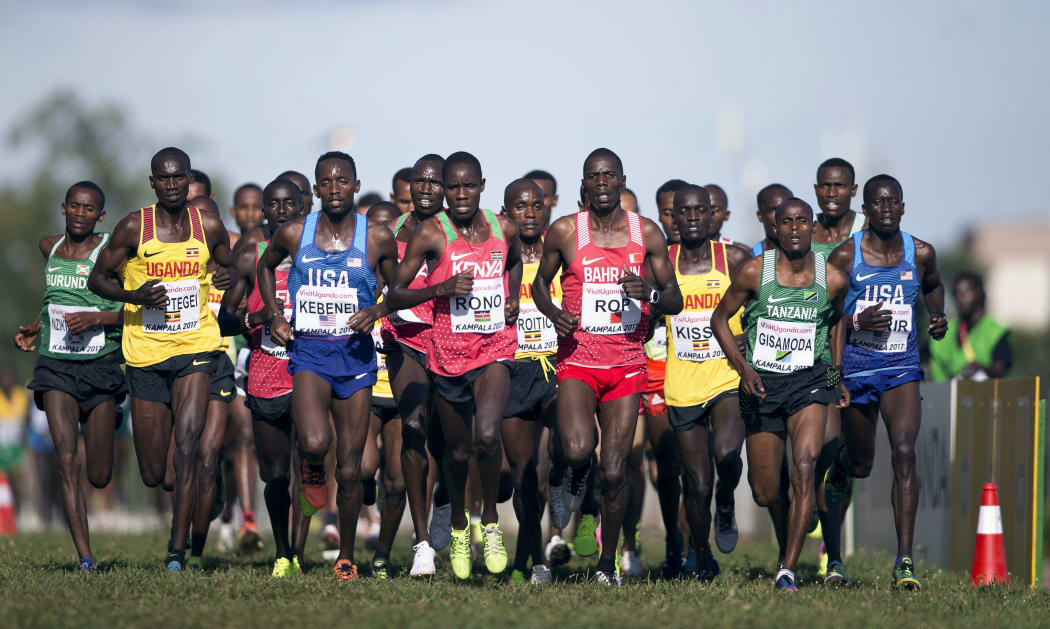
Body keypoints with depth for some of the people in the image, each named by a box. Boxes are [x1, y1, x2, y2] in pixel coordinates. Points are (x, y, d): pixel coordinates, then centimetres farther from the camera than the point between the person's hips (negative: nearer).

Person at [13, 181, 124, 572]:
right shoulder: (50, 248, 8)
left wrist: (96, 318, -21)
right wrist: (36, 329, 14)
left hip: (100, 365, -3)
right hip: (55, 365, 3)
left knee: (99, 478, 5)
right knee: (66, 459, -15)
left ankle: (109, 422, 42)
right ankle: (85, 558, -16)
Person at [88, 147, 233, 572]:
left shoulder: (209, 227, 3)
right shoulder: (134, 228, -2)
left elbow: (228, 271, 19)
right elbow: (97, 278, 5)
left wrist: (229, 280, -6)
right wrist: (132, 296, -15)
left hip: (196, 348, 0)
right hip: (146, 354, 0)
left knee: (187, 442, -22)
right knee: (152, 474, 3)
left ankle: (178, 551, -20)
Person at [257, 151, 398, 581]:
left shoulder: (378, 239, 0)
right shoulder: (293, 234, 1)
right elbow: (266, 266, 21)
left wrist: (377, 311, -8)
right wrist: (274, 316, 8)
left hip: (355, 354, 1)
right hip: (308, 351, -1)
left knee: (349, 469, 3)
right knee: (315, 442, -27)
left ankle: (346, 556, 19)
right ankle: (311, 466, 11)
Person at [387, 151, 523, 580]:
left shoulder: (504, 229, 2)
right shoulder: (430, 234, -7)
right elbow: (395, 295, -6)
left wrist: (514, 297, 10)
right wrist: (442, 288, -20)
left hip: (496, 347, 0)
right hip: (448, 353, 0)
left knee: (486, 435, -24)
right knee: (458, 450, 13)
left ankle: (490, 521, -3)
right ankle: (458, 527, 39)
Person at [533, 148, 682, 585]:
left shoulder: (647, 233, 4)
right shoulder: (564, 232, 0)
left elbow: (675, 300, 9)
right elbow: (540, 282, 15)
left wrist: (649, 294, -14)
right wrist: (553, 312, -6)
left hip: (626, 365, 2)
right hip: (577, 361, -1)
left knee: (614, 472, -1)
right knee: (577, 449, -27)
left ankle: (608, 563, 16)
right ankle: (566, 474, 10)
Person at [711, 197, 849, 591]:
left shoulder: (833, 280, -3)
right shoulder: (754, 272, -7)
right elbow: (719, 319, 3)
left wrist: (837, 377, 18)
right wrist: (742, 367, -9)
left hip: (810, 382, -1)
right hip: (762, 384, 1)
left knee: (804, 468, -23)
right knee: (765, 492, 5)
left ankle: (786, 570, -23)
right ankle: (786, 542, 39)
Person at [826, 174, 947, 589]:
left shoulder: (920, 254, 1)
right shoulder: (845, 256, -6)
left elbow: (932, 286, 24)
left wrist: (938, 318, 5)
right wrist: (857, 323, -20)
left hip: (901, 367, 1)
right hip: (855, 368, -1)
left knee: (904, 453, -20)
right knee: (859, 465, 11)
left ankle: (905, 562, -23)